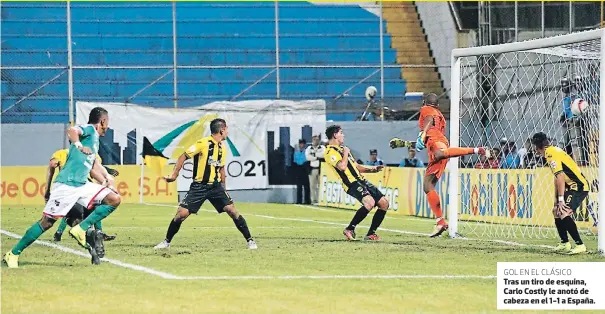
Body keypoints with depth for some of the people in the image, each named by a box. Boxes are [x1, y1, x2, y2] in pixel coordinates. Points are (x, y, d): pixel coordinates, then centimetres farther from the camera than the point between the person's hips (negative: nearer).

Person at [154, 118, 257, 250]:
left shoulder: (223, 148, 9)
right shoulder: (203, 143, -12)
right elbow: (184, 156, -9)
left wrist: (224, 188, 20)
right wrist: (174, 175, -17)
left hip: (215, 186, 4)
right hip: (199, 186, -4)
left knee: (232, 210, -11)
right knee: (181, 214, -9)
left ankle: (250, 240, -1)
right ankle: (167, 242, 11)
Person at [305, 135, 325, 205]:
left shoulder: (322, 147, 7)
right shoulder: (309, 148, 10)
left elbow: (323, 154, -14)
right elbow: (308, 157, -6)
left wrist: (314, 154, -9)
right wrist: (317, 157, -9)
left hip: (320, 169, -2)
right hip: (312, 169, 2)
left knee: (320, 185, -6)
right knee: (312, 185, 1)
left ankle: (320, 200, -6)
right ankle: (313, 200, 5)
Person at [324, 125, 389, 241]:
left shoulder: (342, 148, 25)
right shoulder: (331, 152, -7)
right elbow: (342, 166, -23)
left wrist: (371, 169, 15)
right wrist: (346, 153, -7)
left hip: (361, 181, 10)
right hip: (352, 183, -10)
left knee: (384, 203, 3)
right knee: (369, 202, -32)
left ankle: (371, 234, 10)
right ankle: (350, 229, -19)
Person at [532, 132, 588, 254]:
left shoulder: (552, 154, -16)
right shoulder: (552, 152, 15)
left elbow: (560, 177, -23)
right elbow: (557, 179, 21)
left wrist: (561, 199, -23)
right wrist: (556, 199, 22)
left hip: (579, 186, -10)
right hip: (572, 186, 10)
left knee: (564, 213, -22)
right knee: (556, 211, 20)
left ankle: (580, 245, -22)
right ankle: (565, 243, 31)